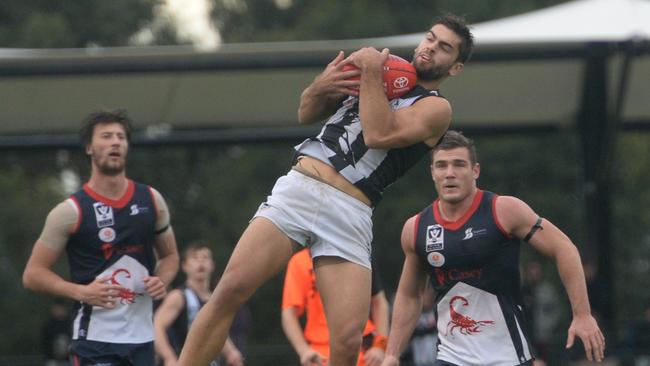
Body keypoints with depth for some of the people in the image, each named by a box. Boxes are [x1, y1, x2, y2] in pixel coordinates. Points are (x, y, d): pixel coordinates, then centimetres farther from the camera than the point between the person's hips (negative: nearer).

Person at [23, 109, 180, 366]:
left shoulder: (151, 200, 7)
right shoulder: (71, 211, -6)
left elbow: (170, 255, 21)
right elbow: (33, 274, -4)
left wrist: (162, 281, -2)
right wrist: (81, 292, -18)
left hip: (141, 337, 5)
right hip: (94, 338, -5)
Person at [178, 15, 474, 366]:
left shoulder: (436, 108, 6)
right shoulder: (376, 68, 22)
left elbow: (379, 135, -13)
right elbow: (306, 114, 26)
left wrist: (372, 73, -6)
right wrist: (319, 87, 6)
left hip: (349, 215, -3)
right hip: (298, 189, 3)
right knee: (229, 291, -15)